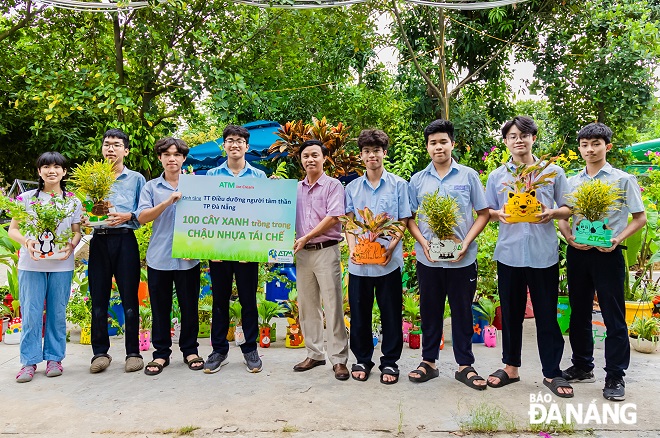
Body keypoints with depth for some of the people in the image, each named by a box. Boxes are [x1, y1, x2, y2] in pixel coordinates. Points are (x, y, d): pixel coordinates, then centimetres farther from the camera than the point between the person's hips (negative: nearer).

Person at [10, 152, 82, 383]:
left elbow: (77, 231, 10)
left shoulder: (73, 201, 6)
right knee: (31, 313, 1)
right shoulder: (26, 198, 4)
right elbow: (13, 229, 6)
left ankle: (54, 358, 18)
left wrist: (71, 245, -11)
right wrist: (26, 241, -15)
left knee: (57, 312, 6)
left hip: (61, 265, 1)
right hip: (31, 264, 0)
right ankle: (29, 361, 12)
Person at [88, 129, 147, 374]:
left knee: (129, 298, 0)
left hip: (125, 240, -2)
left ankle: (133, 352, 9)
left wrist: (128, 217, -16)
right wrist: (84, 220, -7)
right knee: (98, 299, 5)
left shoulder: (136, 179, 8)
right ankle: (100, 352, 16)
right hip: (99, 241, 3)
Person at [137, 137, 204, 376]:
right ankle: (161, 353, 20)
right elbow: (142, 217, -5)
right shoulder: (151, 187, 7)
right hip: (159, 257, 0)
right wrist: (168, 201, -18)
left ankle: (190, 350, 22)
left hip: (188, 258, 0)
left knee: (189, 306, 7)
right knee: (160, 308, 7)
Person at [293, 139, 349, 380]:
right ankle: (314, 354, 22)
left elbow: (333, 217, -12)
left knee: (332, 306, -3)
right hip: (302, 253, 6)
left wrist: (306, 237, -14)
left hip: (326, 250, -5)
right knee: (307, 306, 10)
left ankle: (339, 358, 5)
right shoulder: (296, 189, 14)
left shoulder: (333, 185, -2)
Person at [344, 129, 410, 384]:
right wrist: (352, 248, -9)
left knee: (391, 313, 7)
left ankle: (390, 362, 22)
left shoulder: (398, 185, 2)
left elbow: (403, 223, 1)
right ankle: (362, 359, 27)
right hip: (359, 261, 2)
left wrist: (391, 248, -15)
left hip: (389, 261, -2)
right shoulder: (352, 188, 8)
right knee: (359, 313, 10)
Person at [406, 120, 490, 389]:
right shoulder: (417, 180, 5)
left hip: (462, 259, -1)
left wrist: (466, 243, -11)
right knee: (430, 311, 11)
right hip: (428, 258, 2)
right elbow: (410, 218, 7)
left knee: (462, 311, 8)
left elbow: (483, 213, 2)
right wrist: (423, 242, -10)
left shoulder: (469, 176, 1)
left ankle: (465, 366, 22)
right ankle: (428, 362, 25)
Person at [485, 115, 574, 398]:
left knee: (546, 314, 5)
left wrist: (552, 213, -13)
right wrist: (499, 214, -10)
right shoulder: (496, 176, 8)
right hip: (509, 253, 1)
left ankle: (552, 372, 20)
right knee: (511, 313, 11)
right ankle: (510, 367, 25)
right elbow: (486, 211, 12)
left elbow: (568, 209, 8)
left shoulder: (553, 172, 5)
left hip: (544, 253, -1)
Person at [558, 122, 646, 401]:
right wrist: (569, 237, -7)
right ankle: (582, 367, 27)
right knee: (579, 313, 12)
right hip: (578, 253, 4)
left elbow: (640, 218, 1)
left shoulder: (623, 180, 0)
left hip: (607, 254, -4)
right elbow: (561, 216, 12)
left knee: (613, 316, 1)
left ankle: (615, 377, 12)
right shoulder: (572, 182, 9)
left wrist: (617, 239, -15)